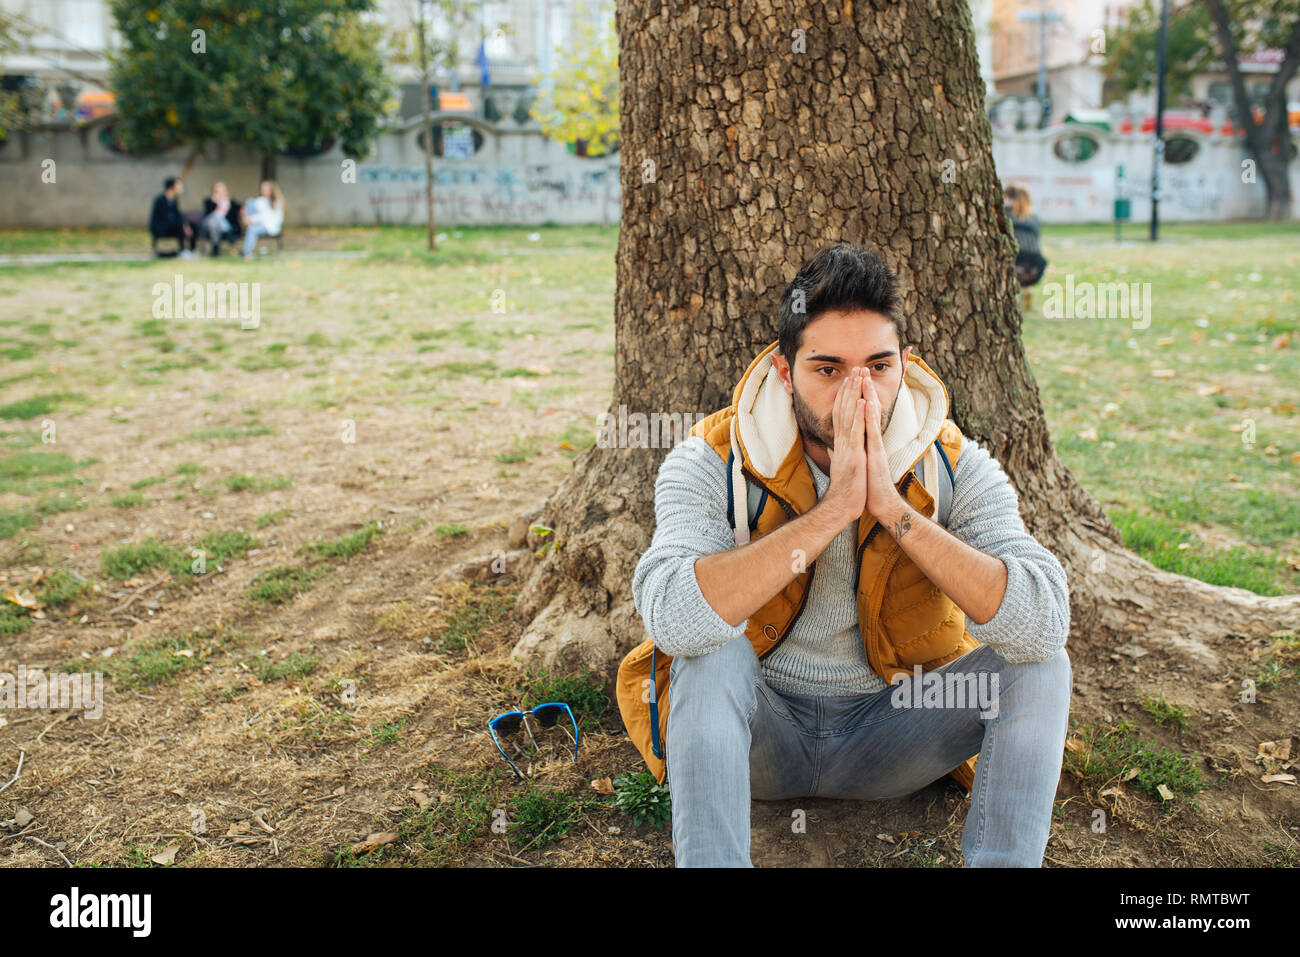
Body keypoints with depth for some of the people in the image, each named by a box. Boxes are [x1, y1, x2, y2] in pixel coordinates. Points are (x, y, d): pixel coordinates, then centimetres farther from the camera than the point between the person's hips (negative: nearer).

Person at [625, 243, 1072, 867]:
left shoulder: (955, 467, -12)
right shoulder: (710, 462, -18)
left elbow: (1045, 624, -26)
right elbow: (671, 620, -36)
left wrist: (892, 507, -33)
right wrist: (834, 509, -35)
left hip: (887, 738, 2)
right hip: (760, 735, -1)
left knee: (1039, 663, -18)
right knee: (714, 650, -32)